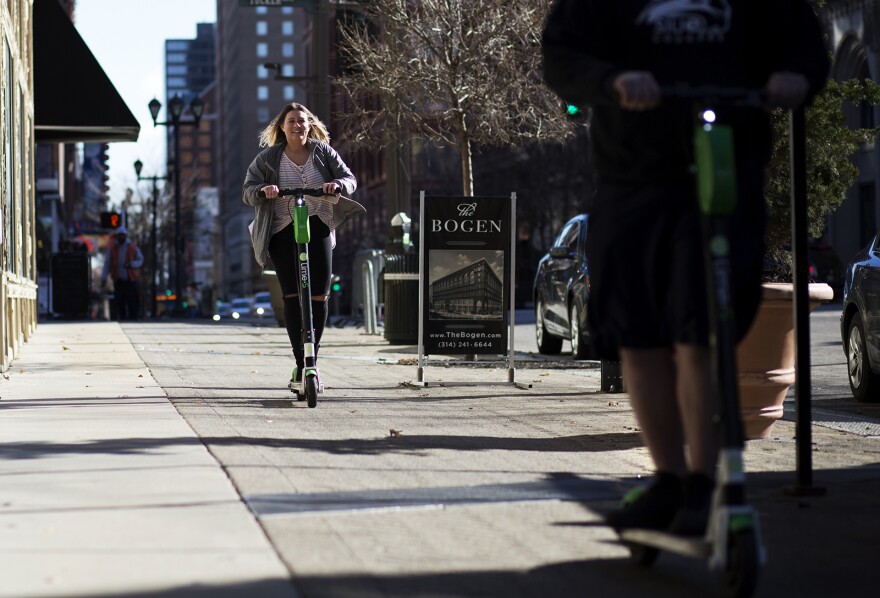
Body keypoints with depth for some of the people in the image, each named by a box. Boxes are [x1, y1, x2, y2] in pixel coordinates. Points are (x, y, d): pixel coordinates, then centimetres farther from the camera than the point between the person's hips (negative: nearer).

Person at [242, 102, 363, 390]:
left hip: (318, 229, 1)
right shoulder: (267, 158, 5)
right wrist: (263, 190, -22)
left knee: (319, 296, -3)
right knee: (292, 296, -7)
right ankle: (300, 366, -5)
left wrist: (338, 184, -19)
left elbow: (349, 178, 5)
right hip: (283, 232, -1)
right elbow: (247, 191, 1)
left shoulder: (323, 152, 7)